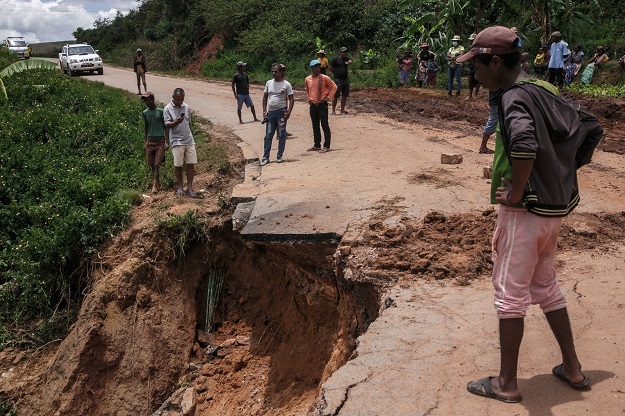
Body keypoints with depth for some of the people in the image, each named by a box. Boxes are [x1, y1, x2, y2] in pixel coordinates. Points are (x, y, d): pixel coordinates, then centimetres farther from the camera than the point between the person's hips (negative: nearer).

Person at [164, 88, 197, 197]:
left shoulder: (186, 107, 9)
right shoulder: (168, 109, -5)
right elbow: (167, 125, -12)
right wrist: (176, 122, -30)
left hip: (189, 140, 4)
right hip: (177, 142, -4)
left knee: (191, 164, 1)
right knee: (178, 165, 1)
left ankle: (189, 187, 9)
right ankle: (180, 187, 15)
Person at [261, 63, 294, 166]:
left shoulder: (286, 84, -3)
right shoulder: (269, 83, 8)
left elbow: (291, 99, -2)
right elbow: (265, 98, 12)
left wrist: (288, 112, -12)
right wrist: (264, 111, 5)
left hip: (281, 112, -3)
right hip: (270, 112, 3)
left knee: (281, 135, 4)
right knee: (268, 135, 3)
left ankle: (279, 156, 15)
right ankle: (265, 157, 7)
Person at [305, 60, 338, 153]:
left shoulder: (324, 78, -7)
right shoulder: (308, 79, 6)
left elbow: (334, 87, -1)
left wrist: (328, 97, -6)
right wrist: (308, 98, 12)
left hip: (322, 105, -5)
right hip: (313, 105, 5)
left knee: (324, 125, -3)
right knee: (315, 126, 12)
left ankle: (326, 146, 1)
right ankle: (316, 145, 23)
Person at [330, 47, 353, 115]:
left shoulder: (346, 59, 10)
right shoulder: (335, 59, -3)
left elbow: (350, 61, -12)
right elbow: (330, 68, 2)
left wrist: (349, 62, -35)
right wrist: (336, 73, 1)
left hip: (346, 79, 5)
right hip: (338, 80, -5)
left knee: (345, 95, 8)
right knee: (335, 96, -4)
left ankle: (342, 110, 17)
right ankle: (333, 111, 0)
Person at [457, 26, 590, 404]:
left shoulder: (514, 97, -18)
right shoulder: (545, 90, 10)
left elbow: (524, 144, -37)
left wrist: (516, 194, -23)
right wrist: (558, 176, 14)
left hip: (526, 209, -9)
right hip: (555, 206, 9)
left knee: (510, 292, 3)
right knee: (545, 285, 22)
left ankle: (507, 383, 16)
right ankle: (572, 368, 33)